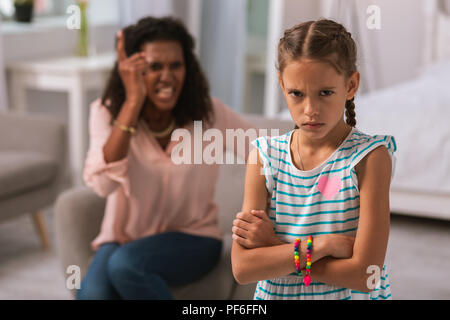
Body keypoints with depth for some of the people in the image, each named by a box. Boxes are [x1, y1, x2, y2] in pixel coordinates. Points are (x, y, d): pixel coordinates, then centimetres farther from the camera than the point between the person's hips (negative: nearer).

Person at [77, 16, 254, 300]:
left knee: (125, 264, -31)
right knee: (92, 292, -31)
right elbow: (103, 183, -27)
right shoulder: (107, 112, -9)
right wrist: (133, 101, -30)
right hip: (123, 240, 1)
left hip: (193, 238, 0)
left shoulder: (208, 112, -9)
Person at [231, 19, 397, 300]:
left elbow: (364, 276, -14)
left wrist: (273, 246, -10)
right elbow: (242, 268, -6)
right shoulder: (264, 156, 0)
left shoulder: (369, 157, -8)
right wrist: (321, 245, -16)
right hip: (274, 295, 3)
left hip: (351, 295, -2)